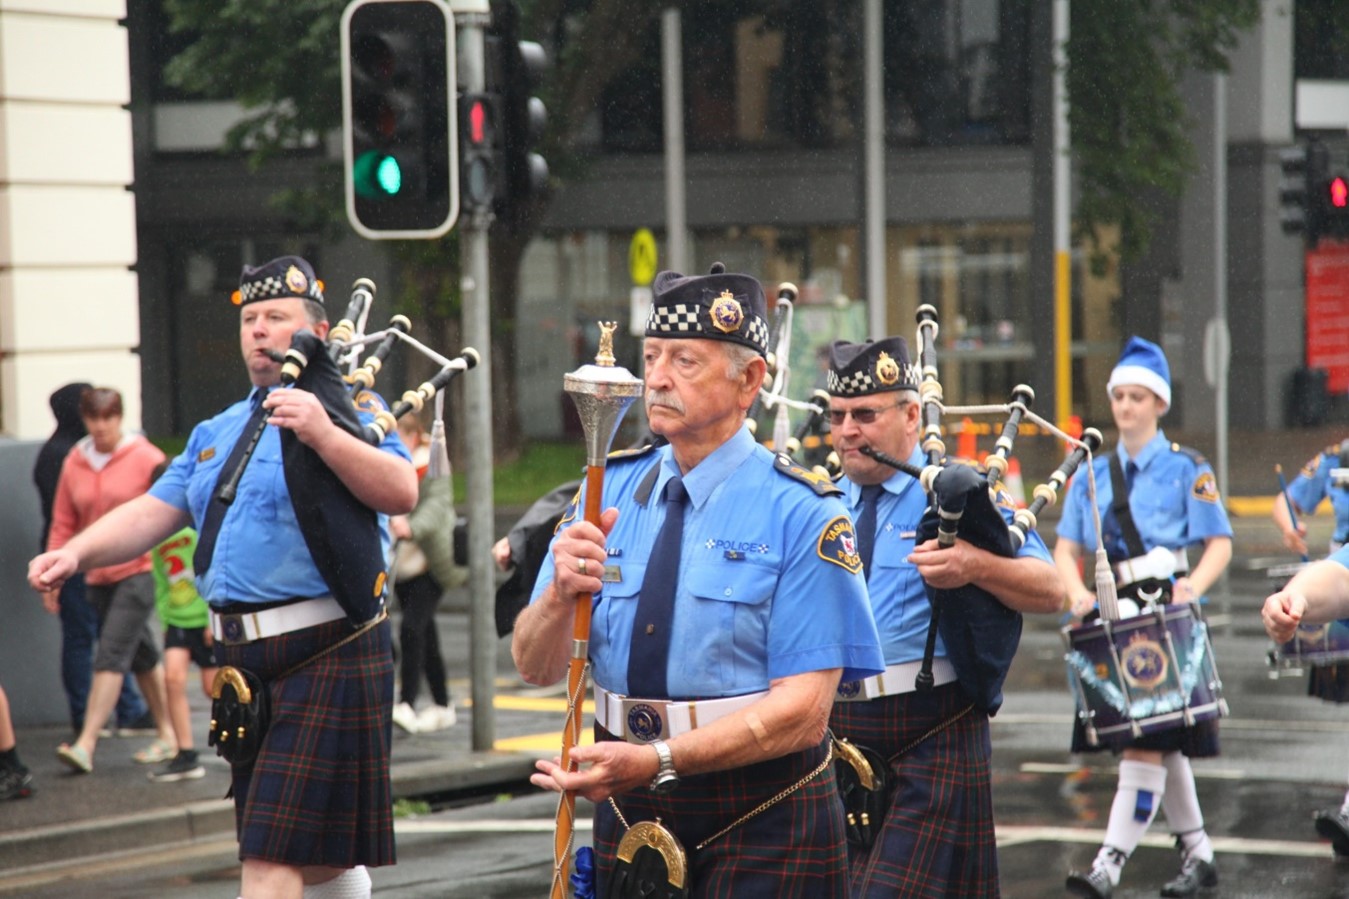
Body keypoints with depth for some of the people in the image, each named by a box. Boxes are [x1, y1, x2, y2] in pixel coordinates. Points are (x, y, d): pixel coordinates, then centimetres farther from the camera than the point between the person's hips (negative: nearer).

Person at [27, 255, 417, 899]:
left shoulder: (345, 409, -2)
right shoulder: (218, 433, 20)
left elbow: (401, 493, -17)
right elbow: (152, 512, 14)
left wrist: (322, 434, -29)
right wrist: (74, 554, -3)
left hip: (325, 654, -7)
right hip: (242, 658, 7)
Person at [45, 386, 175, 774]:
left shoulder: (146, 458, -6)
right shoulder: (74, 462, 6)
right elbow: (63, 524, 9)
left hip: (139, 571, -5)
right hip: (98, 576, 5)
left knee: (111, 656, -12)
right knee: (141, 657, 15)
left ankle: (86, 744, -17)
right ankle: (166, 732, 26)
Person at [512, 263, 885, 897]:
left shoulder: (801, 513, -10)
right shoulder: (609, 491, 4)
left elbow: (802, 709, -18)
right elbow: (536, 668, -1)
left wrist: (657, 760, -28)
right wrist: (561, 594, -22)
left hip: (762, 827, -4)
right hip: (629, 815, 4)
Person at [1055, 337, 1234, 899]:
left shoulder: (1187, 469, 0)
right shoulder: (1092, 474, 13)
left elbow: (1220, 542, -3)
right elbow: (1066, 546, 9)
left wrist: (1193, 586, -21)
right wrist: (1078, 592, -11)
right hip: (1115, 617, 5)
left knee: (1150, 739, -11)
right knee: (1161, 746, 12)